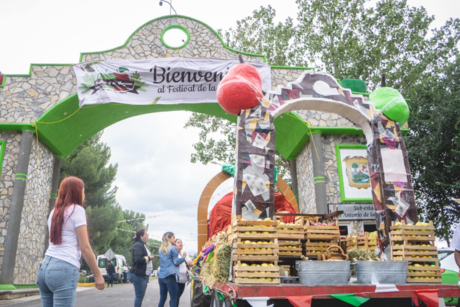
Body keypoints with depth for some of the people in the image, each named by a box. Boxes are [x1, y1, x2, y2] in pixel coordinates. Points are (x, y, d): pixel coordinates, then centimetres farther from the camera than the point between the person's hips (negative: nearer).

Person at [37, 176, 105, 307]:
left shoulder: (54, 211, 16)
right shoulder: (77, 210, -5)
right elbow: (85, 247, -8)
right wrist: (98, 274, -4)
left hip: (45, 267, 8)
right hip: (65, 269, -8)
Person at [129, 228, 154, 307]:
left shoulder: (142, 245, 18)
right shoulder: (137, 245, -14)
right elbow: (138, 259, -24)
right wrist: (149, 258, -12)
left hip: (143, 275, 10)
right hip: (138, 275, -10)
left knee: (140, 296, 12)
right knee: (139, 296, -6)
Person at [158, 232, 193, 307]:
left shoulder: (161, 249, 15)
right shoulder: (173, 248, -5)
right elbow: (176, 261, -8)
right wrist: (184, 258, 6)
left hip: (161, 276, 7)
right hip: (170, 276, -7)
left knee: (162, 298, 11)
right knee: (174, 298, -2)